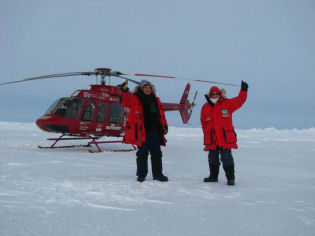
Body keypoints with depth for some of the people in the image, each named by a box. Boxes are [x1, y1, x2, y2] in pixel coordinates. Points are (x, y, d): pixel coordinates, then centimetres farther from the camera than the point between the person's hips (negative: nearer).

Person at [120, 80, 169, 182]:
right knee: (142, 154, 0)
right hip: (142, 131, -4)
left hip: (154, 131, 4)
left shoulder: (156, 100, 15)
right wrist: (124, 91, -33)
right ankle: (141, 174, 10)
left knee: (156, 153, 8)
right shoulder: (135, 98, 1)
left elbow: (161, 114, 20)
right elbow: (126, 102, -16)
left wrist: (164, 126, 13)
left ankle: (157, 174, 16)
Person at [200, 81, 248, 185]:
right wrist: (206, 133, 12)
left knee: (226, 157, -5)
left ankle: (230, 177, 0)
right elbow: (203, 122, 16)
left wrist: (243, 90, -14)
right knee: (213, 157, 12)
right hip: (212, 138, 3)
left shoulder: (227, 104, 2)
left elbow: (239, 101, -2)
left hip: (225, 138, -3)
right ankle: (213, 176, 26)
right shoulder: (205, 108, 8)